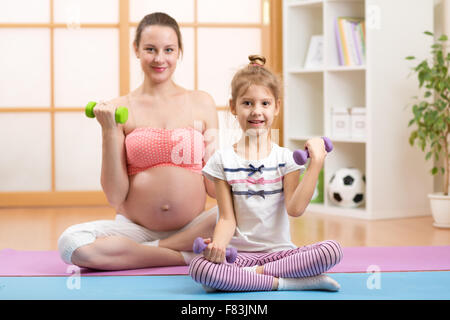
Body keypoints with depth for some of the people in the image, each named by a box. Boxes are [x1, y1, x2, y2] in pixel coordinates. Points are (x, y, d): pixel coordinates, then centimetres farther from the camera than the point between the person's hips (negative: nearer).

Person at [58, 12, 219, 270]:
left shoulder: (201, 103, 8)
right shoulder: (120, 110, 3)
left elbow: (215, 189, 9)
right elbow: (115, 196, -3)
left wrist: (216, 150, -8)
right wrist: (110, 131, -8)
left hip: (192, 226, 1)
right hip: (135, 228, 0)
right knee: (71, 243, -29)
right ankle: (189, 254, -19)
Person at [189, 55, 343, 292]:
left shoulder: (286, 158, 4)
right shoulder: (223, 160, 3)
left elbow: (295, 208, -9)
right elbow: (228, 218, -1)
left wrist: (316, 162, -13)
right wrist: (218, 244, -22)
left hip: (279, 251, 1)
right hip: (239, 254, -1)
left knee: (332, 250, -26)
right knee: (199, 268, -33)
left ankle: (257, 273, -19)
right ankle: (286, 281, -23)